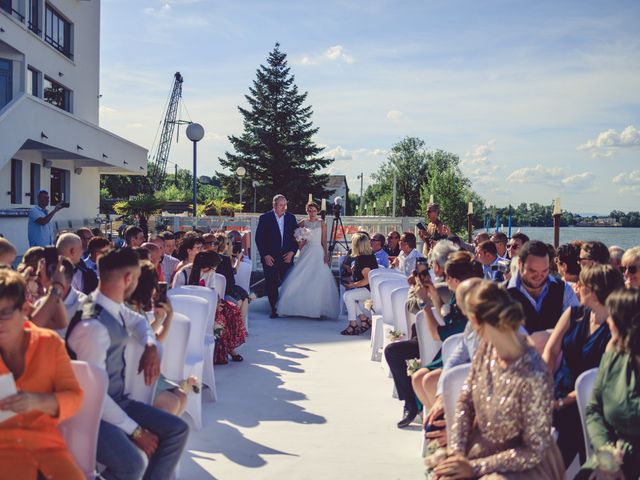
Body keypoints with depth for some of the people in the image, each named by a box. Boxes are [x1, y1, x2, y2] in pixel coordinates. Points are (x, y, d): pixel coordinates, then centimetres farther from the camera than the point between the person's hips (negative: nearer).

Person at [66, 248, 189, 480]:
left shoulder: (115, 308, 1)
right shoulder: (94, 326, -27)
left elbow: (139, 321, 25)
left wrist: (151, 347, 4)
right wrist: (136, 431, -18)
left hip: (116, 400, 9)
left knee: (177, 430, 2)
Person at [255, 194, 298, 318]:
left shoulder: (291, 217, 7)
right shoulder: (265, 218, -2)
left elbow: (296, 237, 10)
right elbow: (259, 238, -3)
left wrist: (292, 252, -2)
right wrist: (265, 255, -8)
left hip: (287, 257, 2)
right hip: (270, 258, -2)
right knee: (271, 284, 1)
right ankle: (274, 310, 10)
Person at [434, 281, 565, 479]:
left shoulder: (534, 377, -27)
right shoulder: (486, 347, -8)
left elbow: (535, 451, -18)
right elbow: (465, 402, 3)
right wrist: (456, 452, -9)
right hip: (480, 451, 6)